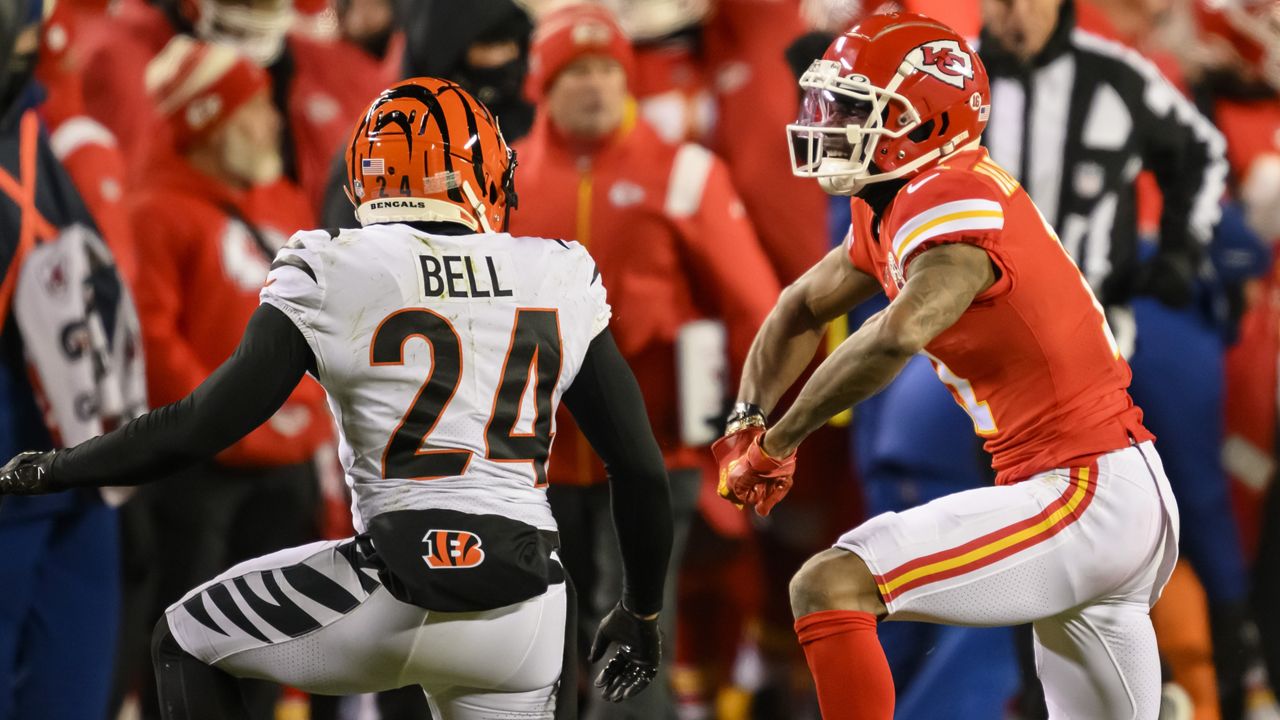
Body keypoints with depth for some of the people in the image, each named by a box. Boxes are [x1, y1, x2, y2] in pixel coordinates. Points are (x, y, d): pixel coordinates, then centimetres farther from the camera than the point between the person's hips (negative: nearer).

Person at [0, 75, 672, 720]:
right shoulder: (559, 280, 9)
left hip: (401, 589, -4)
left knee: (186, 643, 19)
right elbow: (641, 465, 12)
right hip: (528, 613, 4)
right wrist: (641, 611, 27)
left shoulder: (334, 279, -1)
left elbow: (202, 425, -4)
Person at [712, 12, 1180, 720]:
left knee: (829, 587, -17)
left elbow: (896, 336, -36)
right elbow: (803, 308, 26)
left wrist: (775, 444, -25)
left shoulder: (950, 200, -18)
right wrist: (748, 417, 8)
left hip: (1082, 497, -10)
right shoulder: (890, 211, 12)